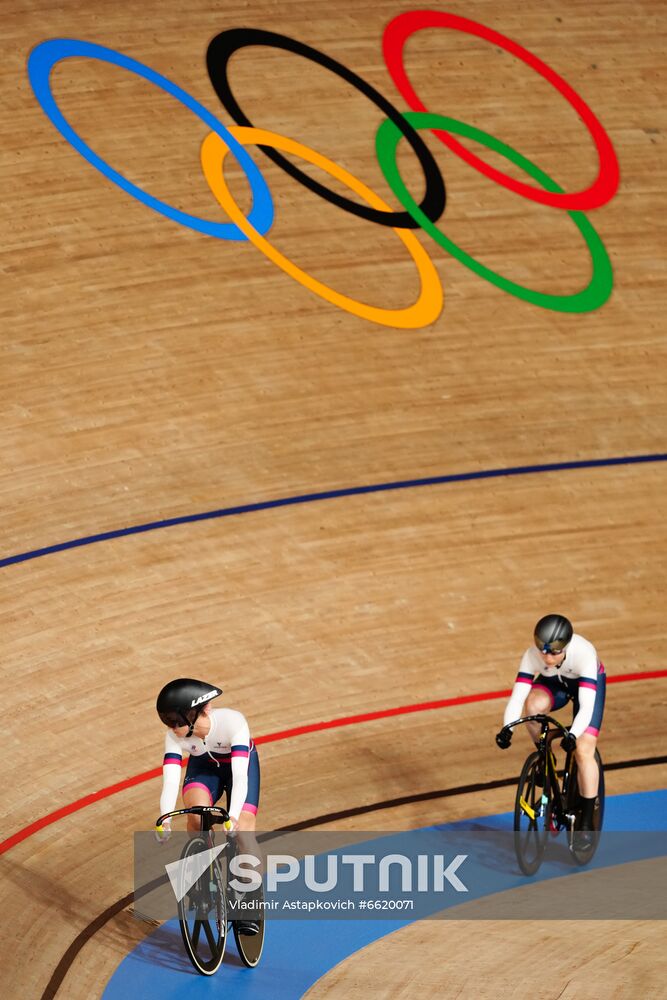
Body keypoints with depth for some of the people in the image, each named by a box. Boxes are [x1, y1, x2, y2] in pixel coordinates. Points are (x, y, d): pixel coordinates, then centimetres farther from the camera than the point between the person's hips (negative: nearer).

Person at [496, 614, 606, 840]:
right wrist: (507, 729, -53)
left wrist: (573, 735, -61)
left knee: (583, 750, -16)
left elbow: (586, 706, -45)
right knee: (534, 705, -34)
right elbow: (517, 697, -36)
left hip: (589, 682, -2)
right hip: (554, 683, 2)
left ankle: (587, 822, -4)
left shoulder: (584, 654, -40)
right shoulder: (532, 655, -33)